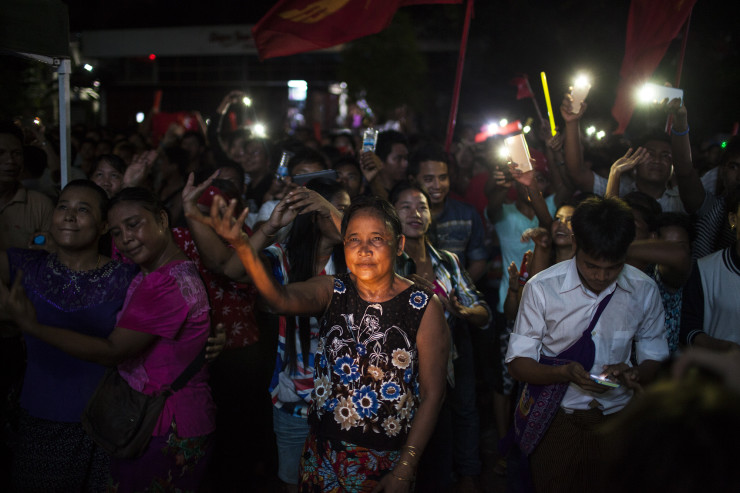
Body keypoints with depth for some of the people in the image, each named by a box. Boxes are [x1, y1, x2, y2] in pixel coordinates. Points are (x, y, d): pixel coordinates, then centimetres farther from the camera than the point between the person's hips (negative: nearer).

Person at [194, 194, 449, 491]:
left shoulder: (424, 308, -11)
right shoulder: (332, 291, -4)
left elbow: (432, 393, -9)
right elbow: (283, 299, -25)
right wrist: (241, 246, -42)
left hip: (388, 460, -2)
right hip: (325, 453, 3)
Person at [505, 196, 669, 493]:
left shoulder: (644, 290, -4)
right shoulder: (541, 288, -12)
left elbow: (655, 360, 5)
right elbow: (518, 364, -9)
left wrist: (636, 373, -19)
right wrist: (566, 372, -27)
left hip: (618, 420, 2)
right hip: (556, 422, -2)